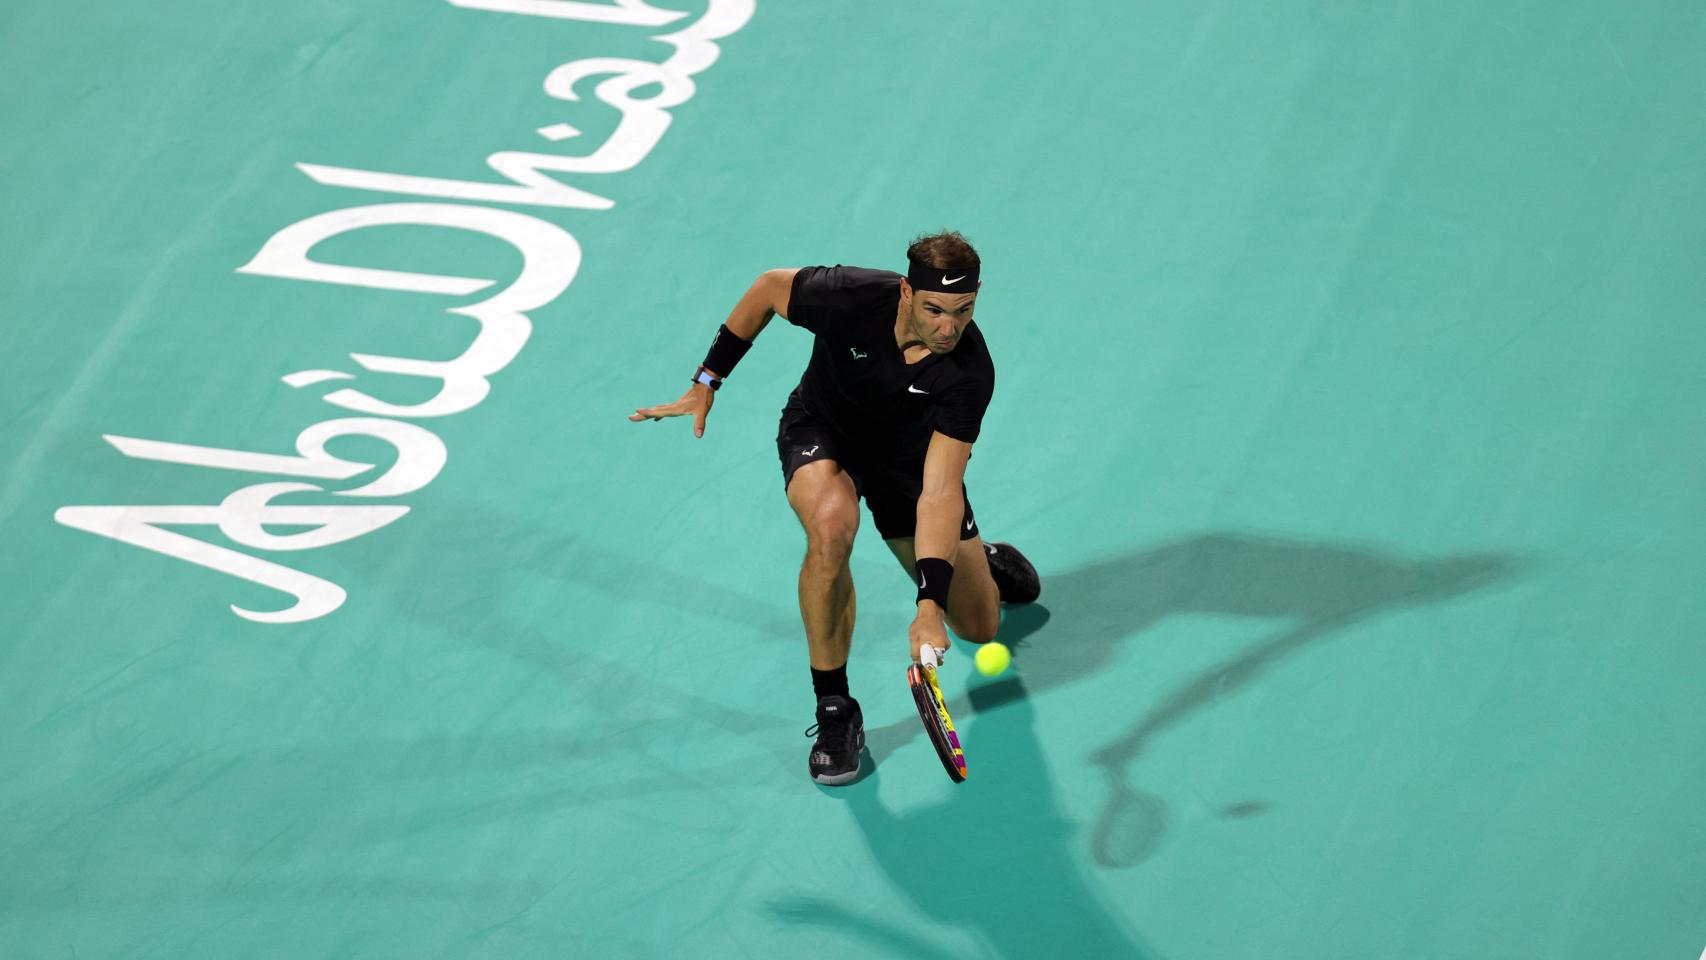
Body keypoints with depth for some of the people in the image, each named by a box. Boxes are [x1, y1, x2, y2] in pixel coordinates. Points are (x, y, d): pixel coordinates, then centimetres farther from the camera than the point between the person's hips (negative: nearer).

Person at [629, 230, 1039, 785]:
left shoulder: (970, 372, -35)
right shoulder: (851, 297, -36)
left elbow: (940, 491, -40)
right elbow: (769, 288, -13)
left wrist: (930, 605, -50)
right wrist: (706, 381, -8)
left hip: (911, 455, 1)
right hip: (823, 432, -1)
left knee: (978, 627, 6)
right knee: (832, 523, -39)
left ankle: (987, 560, 46)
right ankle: (834, 710, -22)